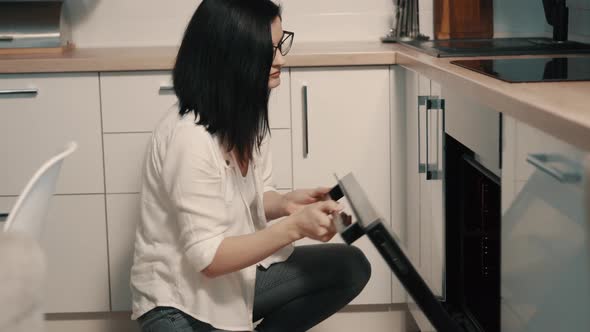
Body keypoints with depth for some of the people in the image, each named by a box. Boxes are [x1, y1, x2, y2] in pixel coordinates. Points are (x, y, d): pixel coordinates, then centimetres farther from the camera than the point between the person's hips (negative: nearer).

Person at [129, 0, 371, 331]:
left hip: (234, 272, 8)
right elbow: (208, 257, -26)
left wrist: (286, 203, -12)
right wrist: (294, 226, -30)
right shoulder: (190, 136, -29)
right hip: (182, 302, -8)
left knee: (351, 266, 0)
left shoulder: (246, 112, -1)